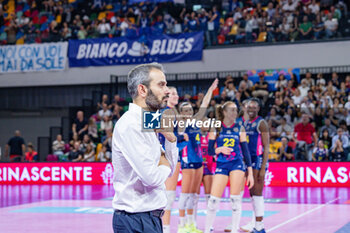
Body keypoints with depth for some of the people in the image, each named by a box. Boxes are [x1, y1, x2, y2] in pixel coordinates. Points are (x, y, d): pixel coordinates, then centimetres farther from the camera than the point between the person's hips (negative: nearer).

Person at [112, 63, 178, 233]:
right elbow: (151, 177, -25)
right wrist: (164, 166, -3)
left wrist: (170, 139, 2)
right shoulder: (129, 125, -17)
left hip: (151, 218, 9)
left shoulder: (146, 125, 14)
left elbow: (169, 171, 17)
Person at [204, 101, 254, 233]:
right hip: (221, 165, -1)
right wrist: (220, 149, -19)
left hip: (237, 164, 1)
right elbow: (210, 150, 3)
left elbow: (246, 151, 7)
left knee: (235, 198, -6)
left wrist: (250, 173, 3)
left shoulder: (239, 128, 7)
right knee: (214, 199, -6)